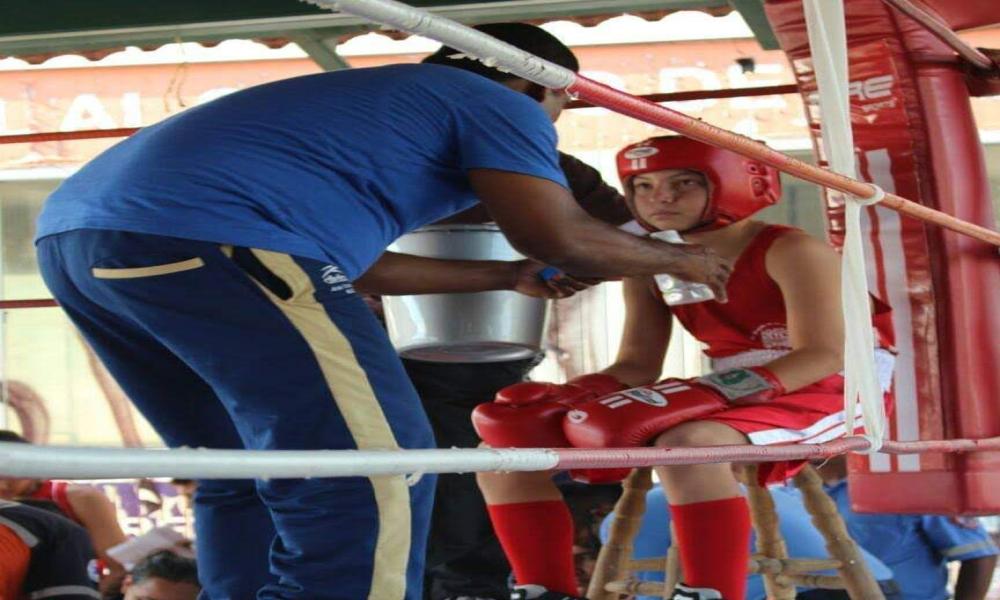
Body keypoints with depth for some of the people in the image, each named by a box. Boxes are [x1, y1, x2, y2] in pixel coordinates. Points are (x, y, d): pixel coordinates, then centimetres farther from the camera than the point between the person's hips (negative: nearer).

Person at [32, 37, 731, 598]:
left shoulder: (372, 100, 37)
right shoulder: (496, 102, 11)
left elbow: (353, 264, 43)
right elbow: (563, 238, 1)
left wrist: (508, 277, 51)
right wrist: (674, 257, 21)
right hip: (208, 239, -10)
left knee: (247, 478, 22)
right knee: (367, 479, -6)